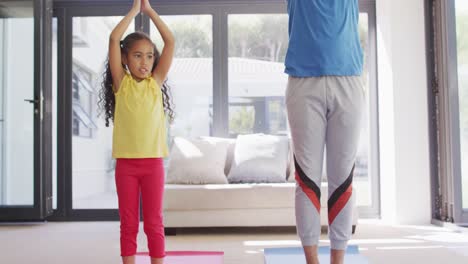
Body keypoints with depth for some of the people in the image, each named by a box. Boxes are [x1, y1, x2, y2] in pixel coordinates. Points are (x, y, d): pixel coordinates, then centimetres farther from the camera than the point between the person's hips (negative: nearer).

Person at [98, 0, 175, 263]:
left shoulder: (155, 82, 6)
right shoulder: (121, 83, 3)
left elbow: (171, 40, 0)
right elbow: (114, 38, -7)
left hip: (153, 162, 1)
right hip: (126, 162, 0)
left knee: (154, 223, 6)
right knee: (128, 224, 8)